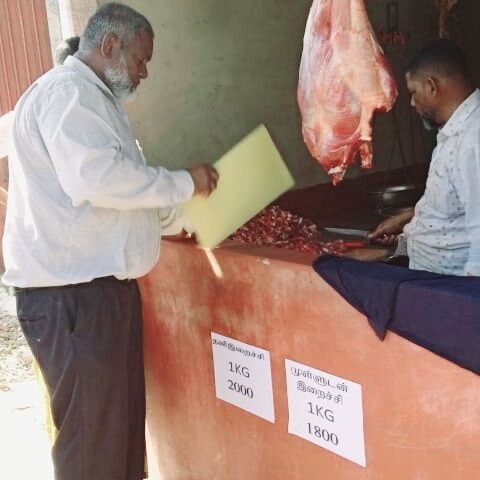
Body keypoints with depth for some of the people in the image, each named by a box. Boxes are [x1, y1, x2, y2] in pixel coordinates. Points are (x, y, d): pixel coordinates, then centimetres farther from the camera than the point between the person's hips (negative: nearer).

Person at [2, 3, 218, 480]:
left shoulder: (91, 98, 22)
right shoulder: (66, 92, -12)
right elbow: (95, 178, -27)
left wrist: (185, 218, 20)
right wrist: (184, 182, -15)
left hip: (99, 286, 11)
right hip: (71, 295, -10)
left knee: (123, 421, 17)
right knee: (93, 438, -2)